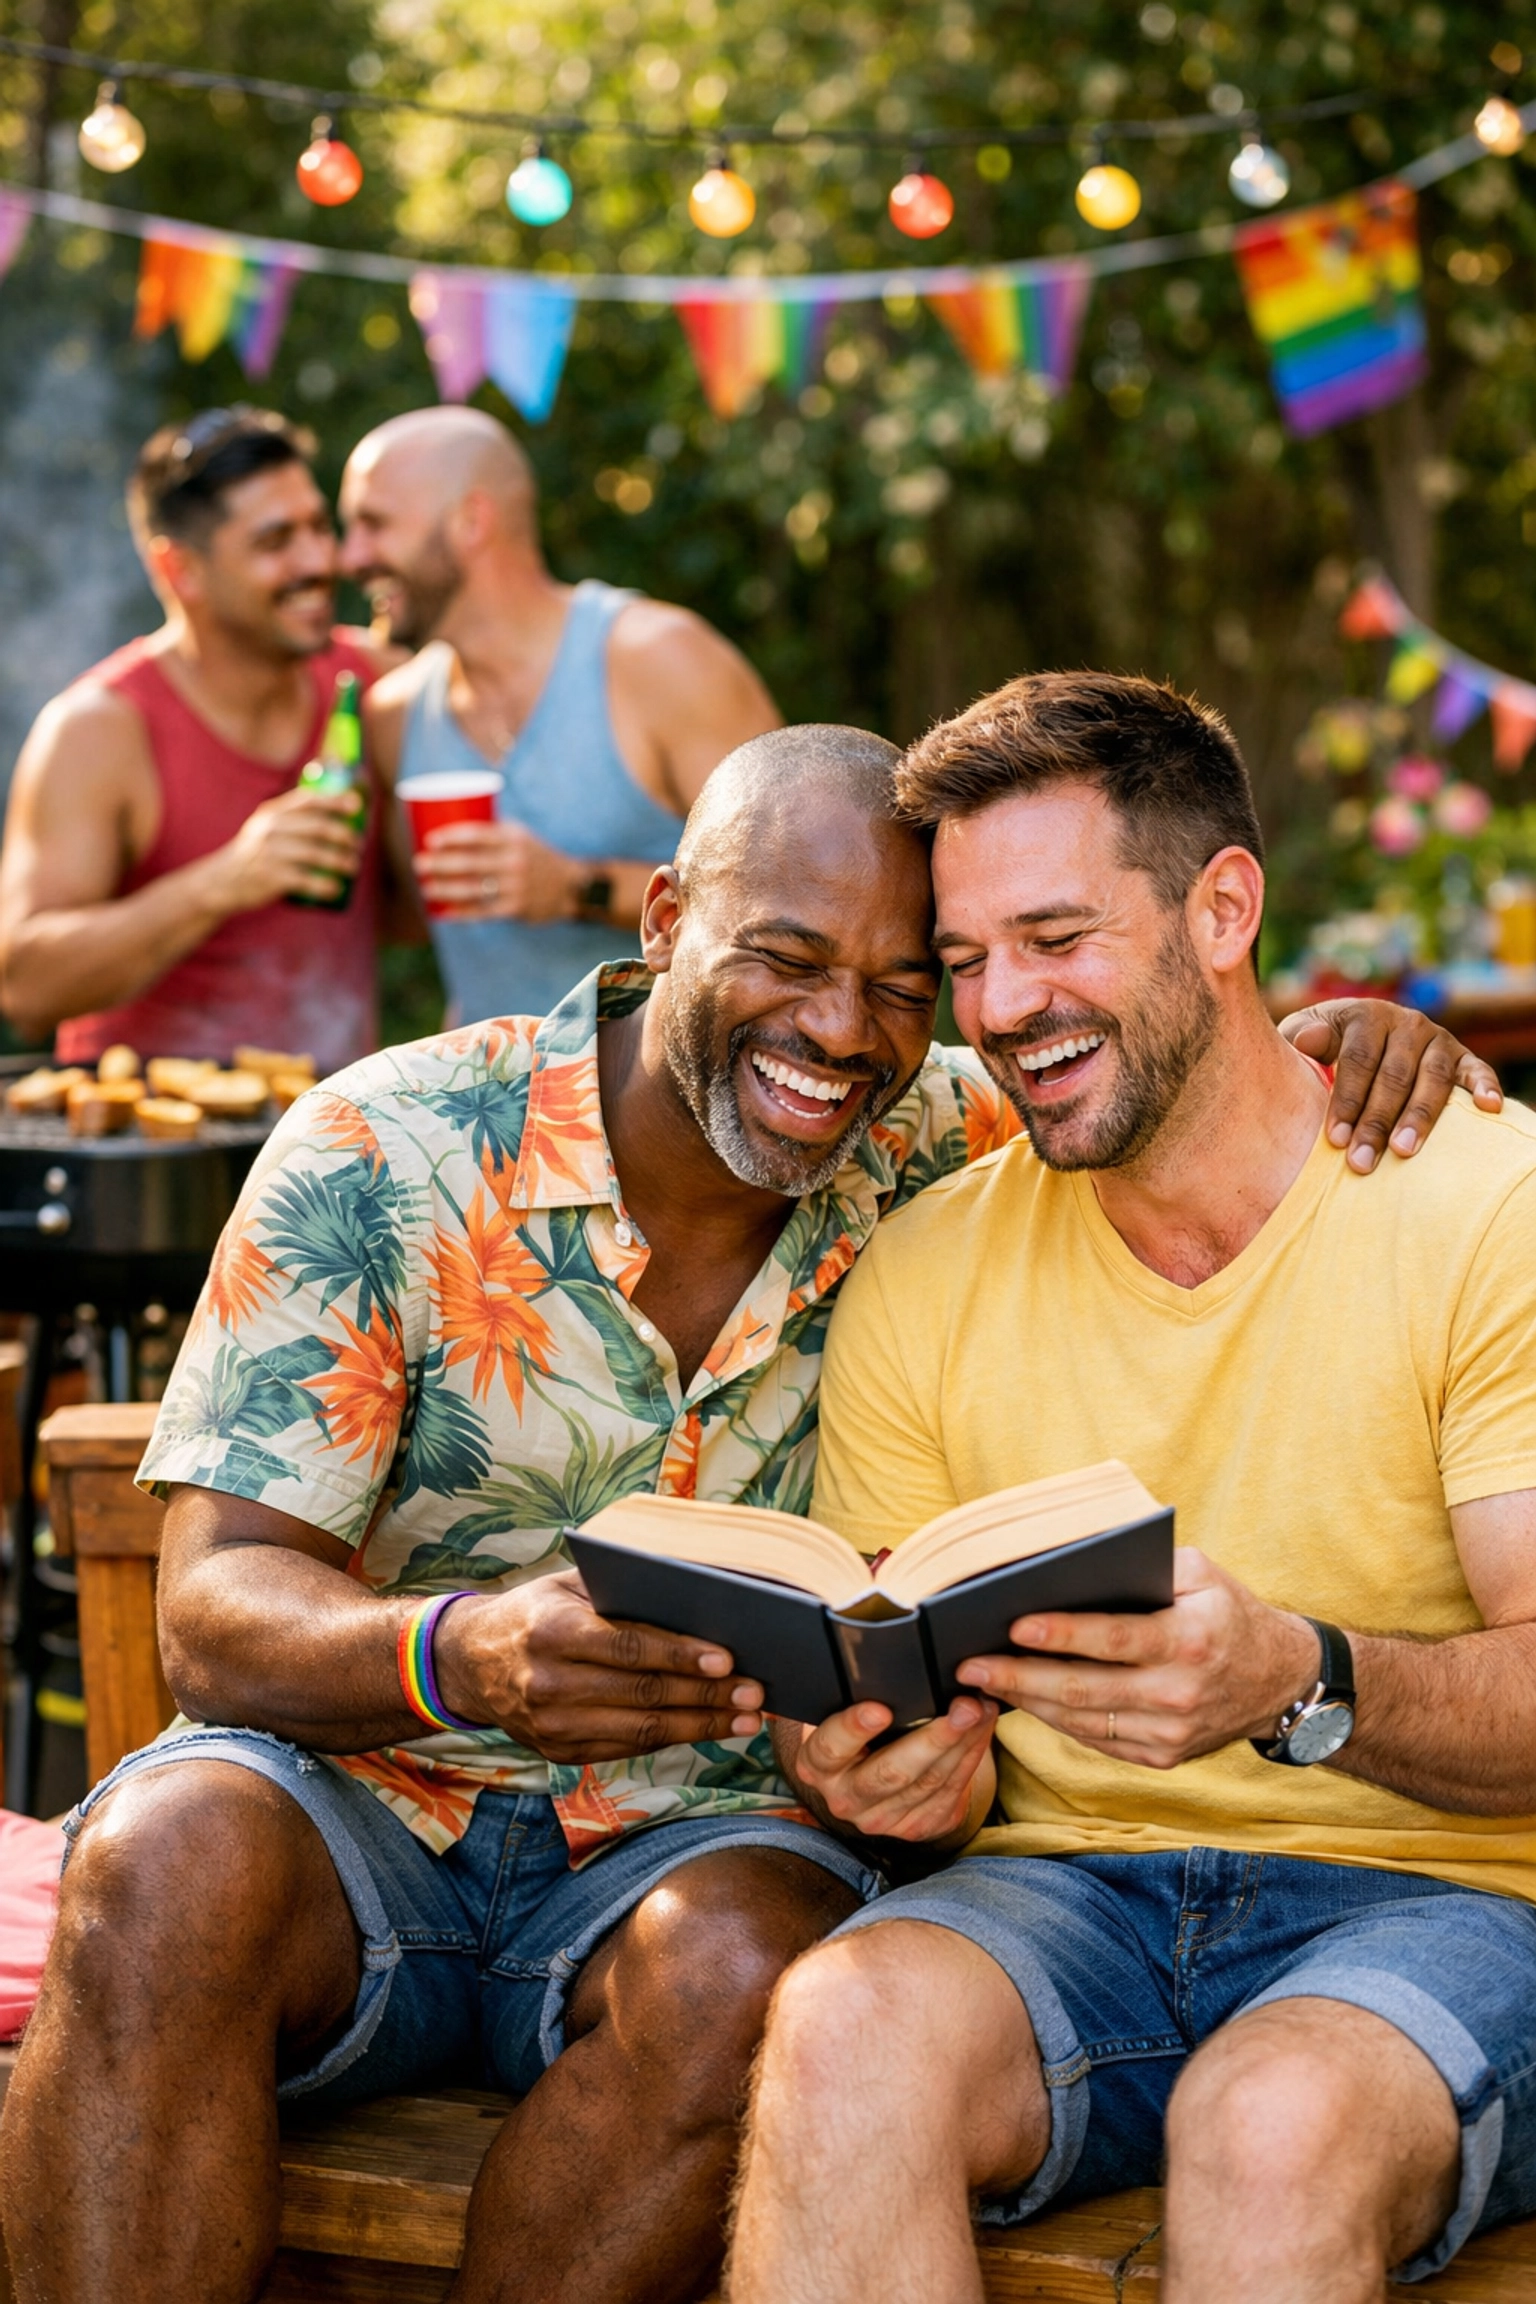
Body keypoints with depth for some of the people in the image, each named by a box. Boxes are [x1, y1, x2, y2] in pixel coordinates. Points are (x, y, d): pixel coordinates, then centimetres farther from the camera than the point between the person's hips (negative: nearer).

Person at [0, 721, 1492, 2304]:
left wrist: (1347, 1044, -10)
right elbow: (215, 1613, -14)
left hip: (697, 1841, 1)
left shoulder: (938, 1156, 0)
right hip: (362, 1798, -1)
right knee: (166, 1863, -34)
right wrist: (464, 1654, -38)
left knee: (744, 1964, -34)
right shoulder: (383, 1156, -9)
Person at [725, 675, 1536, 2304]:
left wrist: (1300, 1681, -31)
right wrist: (892, 1760, -15)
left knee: (1279, 2119, -36)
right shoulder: (917, 1281, 8)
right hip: (1068, 1889, 3)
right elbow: (880, 1693, 10)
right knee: (843, 2028, -30)